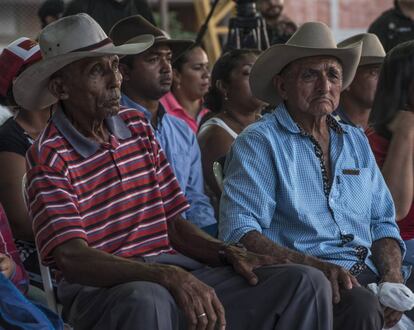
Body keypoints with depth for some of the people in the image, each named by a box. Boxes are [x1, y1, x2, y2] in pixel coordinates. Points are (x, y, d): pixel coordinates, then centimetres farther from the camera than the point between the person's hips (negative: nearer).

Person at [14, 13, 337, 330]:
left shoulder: (137, 126, 15)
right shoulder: (48, 157, -6)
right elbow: (72, 258, -19)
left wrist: (229, 254, -3)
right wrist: (167, 276, -31)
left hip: (177, 275, 6)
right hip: (103, 289, -6)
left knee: (307, 283, -10)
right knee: (148, 301, -43)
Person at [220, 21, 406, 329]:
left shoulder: (356, 140, 21)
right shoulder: (259, 142, 1)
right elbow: (239, 232, -11)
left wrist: (392, 275, 0)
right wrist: (314, 266, -23)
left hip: (367, 274, 5)